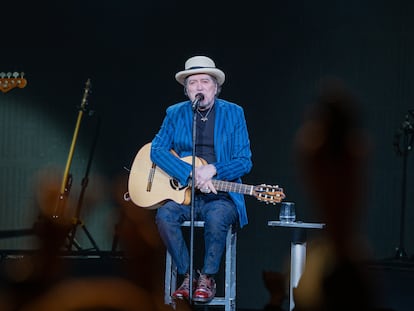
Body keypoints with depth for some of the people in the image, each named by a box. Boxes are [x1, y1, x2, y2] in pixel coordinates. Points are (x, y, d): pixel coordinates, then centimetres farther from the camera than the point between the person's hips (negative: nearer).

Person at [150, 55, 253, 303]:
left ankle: (207, 278, -15)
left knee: (216, 217, -34)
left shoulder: (233, 114, 1)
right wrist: (191, 174, -20)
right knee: (164, 215, -29)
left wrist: (212, 170, -20)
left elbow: (244, 162, -2)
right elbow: (157, 150, -6)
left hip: (221, 196, -2)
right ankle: (187, 275, -14)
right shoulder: (175, 113, 6)